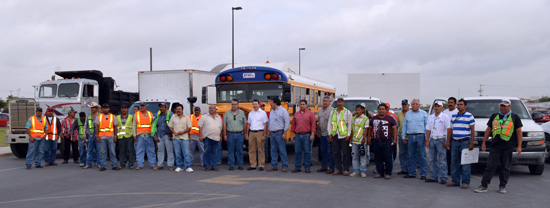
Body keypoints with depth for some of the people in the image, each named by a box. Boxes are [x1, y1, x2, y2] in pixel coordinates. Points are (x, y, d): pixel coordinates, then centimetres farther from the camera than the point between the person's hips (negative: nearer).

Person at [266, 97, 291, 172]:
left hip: (279, 133, -7)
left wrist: (284, 133, -16)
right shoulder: (272, 111, 15)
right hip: (272, 134, 7)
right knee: (273, 150, 9)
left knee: (282, 150, -4)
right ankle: (274, 166, 15)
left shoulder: (283, 111, -7)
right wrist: (269, 132, 17)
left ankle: (285, 166, 1)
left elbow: (287, 122, -11)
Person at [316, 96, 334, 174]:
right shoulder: (320, 111, 15)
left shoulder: (332, 110, -10)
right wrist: (318, 131, 18)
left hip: (329, 134, -8)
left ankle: (331, 168, 1)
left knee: (330, 151, -4)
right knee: (323, 151, 13)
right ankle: (324, 166, 22)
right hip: (322, 134, 8)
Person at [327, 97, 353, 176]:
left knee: (345, 153, -3)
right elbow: (330, 123, 14)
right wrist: (330, 134, 6)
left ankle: (346, 169, 3)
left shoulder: (347, 112, 4)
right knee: (335, 153, 3)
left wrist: (348, 135, -7)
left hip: (344, 135, -4)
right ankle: (338, 169, 11)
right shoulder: (333, 112, 15)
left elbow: (349, 124, 1)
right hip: (335, 135, 4)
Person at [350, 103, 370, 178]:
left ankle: (363, 172, 5)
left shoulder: (365, 119, -2)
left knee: (363, 157, -1)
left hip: (362, 141, -5)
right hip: (354, 141, 5)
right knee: (354, 156, 6)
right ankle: (356, 171, 13)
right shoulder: (353, 118, 13)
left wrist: (364, 138, -13)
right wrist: (351, 138, 12)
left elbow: (366, 130, -6)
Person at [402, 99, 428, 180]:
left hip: (420, 136, -3)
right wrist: (403, 137, 10)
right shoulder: (407, 114, 16)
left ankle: (423, 174, 1)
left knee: (422, 156, -3)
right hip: (410, 137, 3)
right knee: (411, 156, 7)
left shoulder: (424, 113, 6)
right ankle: (412, 173, 14)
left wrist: (426, 137, -5)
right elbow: (404, 126, 17)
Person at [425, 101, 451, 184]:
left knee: (442, 160, -5)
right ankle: (433, 177, 14)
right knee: (432, 160, 8)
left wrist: (447, 141, -14)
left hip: (441, 140, -5)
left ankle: (443, 178, 0)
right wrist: (427, 140, 5)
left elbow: (449, 129, -7)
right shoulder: (430, 117, 14)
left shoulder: (445, 117, -2)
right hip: (432, 139, 5)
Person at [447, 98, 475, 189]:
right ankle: (455, 181, 15)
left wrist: (471, 143, -10)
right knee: (454, 162, 7)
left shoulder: (469, 116, -1)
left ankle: (465, 182, 2)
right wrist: (448, 141, 13)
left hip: (465, 142, -5)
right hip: (454, 142, 6)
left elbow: (472, 130, -4)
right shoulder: (453, 116, 15)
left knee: (465, 163, -4)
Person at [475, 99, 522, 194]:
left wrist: (519, 146, -3)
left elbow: (519, 132, 4)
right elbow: (488, 130, 18)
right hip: (495, 146, 2)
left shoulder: (515, 117, 8)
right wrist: (484, 142, 13)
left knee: (505, 167, 4)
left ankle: (502, 186, 14)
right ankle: (484, 186, -3)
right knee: (490, 166, -3)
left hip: (508, 147, -1)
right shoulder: (494, 116, 15)